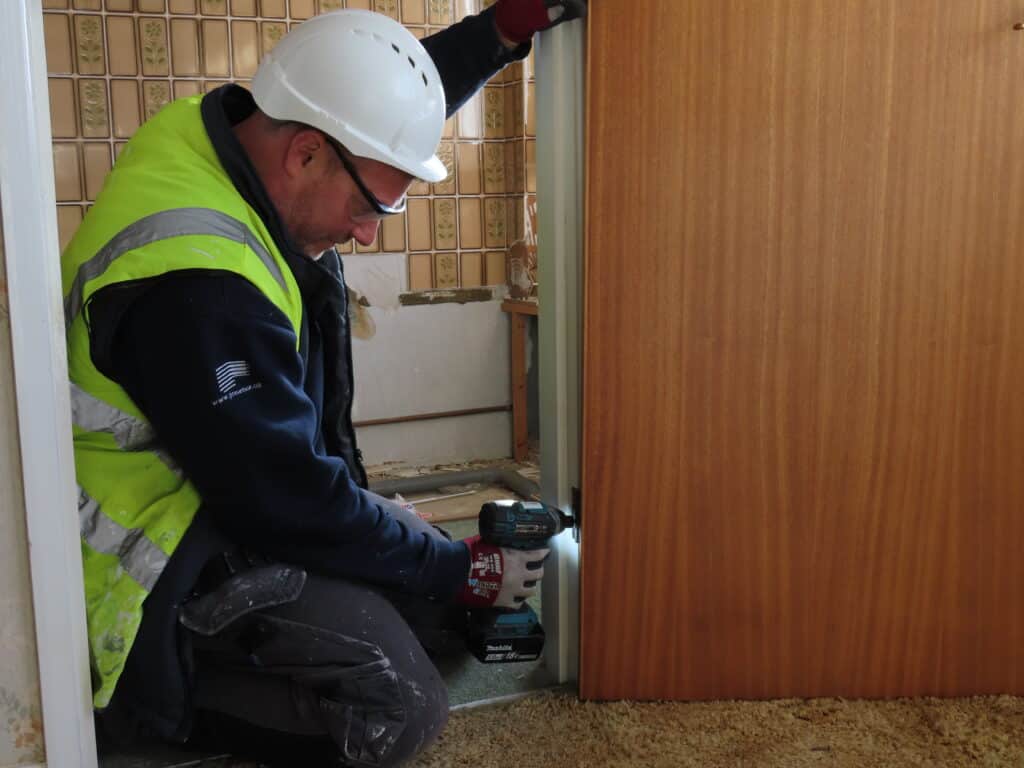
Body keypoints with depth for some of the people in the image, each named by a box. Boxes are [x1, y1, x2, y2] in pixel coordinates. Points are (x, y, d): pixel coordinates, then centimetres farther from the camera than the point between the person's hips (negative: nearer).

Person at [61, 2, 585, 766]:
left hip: (237, 499, 10)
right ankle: (160, 696, -2)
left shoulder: (235, 131, -6)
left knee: (446, 604, 8)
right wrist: (463, 570, -15)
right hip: (170, 575, -9)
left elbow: (376, 101, 13)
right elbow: (289, 503, -26)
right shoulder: (194, 281, -33)